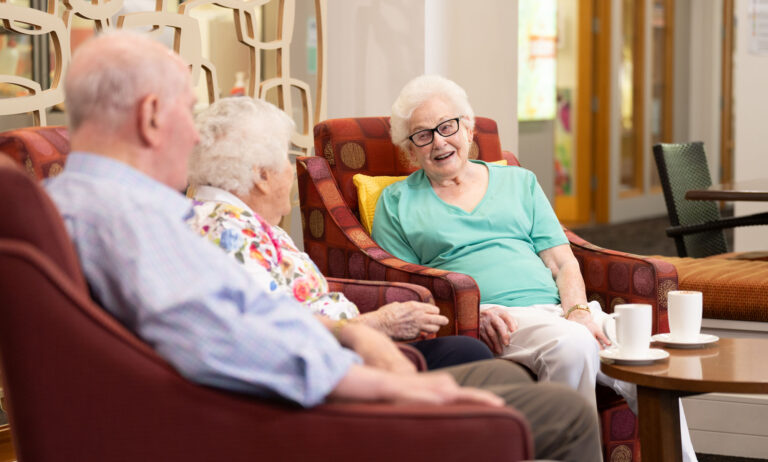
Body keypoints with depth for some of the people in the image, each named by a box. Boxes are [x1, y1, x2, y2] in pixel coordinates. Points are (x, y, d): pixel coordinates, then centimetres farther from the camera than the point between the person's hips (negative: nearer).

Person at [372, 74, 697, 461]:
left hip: (556, 309, 3)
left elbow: (562, 262, 16)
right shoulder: (398, 202, 16)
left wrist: (578, 309, -7)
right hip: (491, 322, -3)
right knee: (571, 344, -37)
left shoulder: (518, 181, 24)